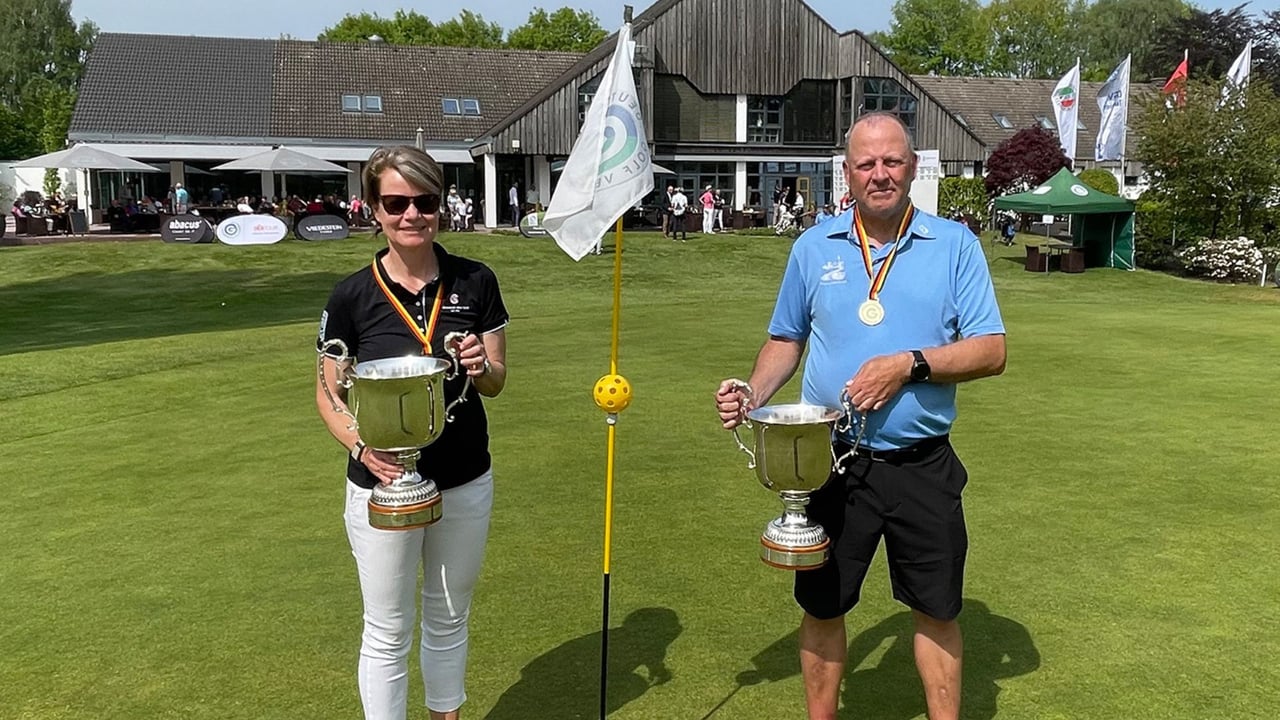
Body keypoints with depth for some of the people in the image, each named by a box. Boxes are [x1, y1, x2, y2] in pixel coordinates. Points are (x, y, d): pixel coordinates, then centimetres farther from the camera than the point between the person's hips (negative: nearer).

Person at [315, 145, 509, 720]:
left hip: (466, 483, 2)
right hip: (382, 486, -2)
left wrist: (481, 367, -22)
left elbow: (496, 383, 2)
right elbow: (329, 393, -2)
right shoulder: (352, 295, -10)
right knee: (388, 634, 11)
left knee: (449, 620, 21)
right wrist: (361, 446, -21)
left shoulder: (475, 282, -5)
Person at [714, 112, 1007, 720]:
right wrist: (754, 395, -6)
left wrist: (909, 364, -20)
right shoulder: (814, 247, 4)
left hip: (922, 465, -1)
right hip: (830, 461, 2)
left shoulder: (954, 244, -2)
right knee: (821, 607, 14)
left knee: (936, 610, 13)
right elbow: (786, 341, 12)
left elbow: (991, 351, -6)